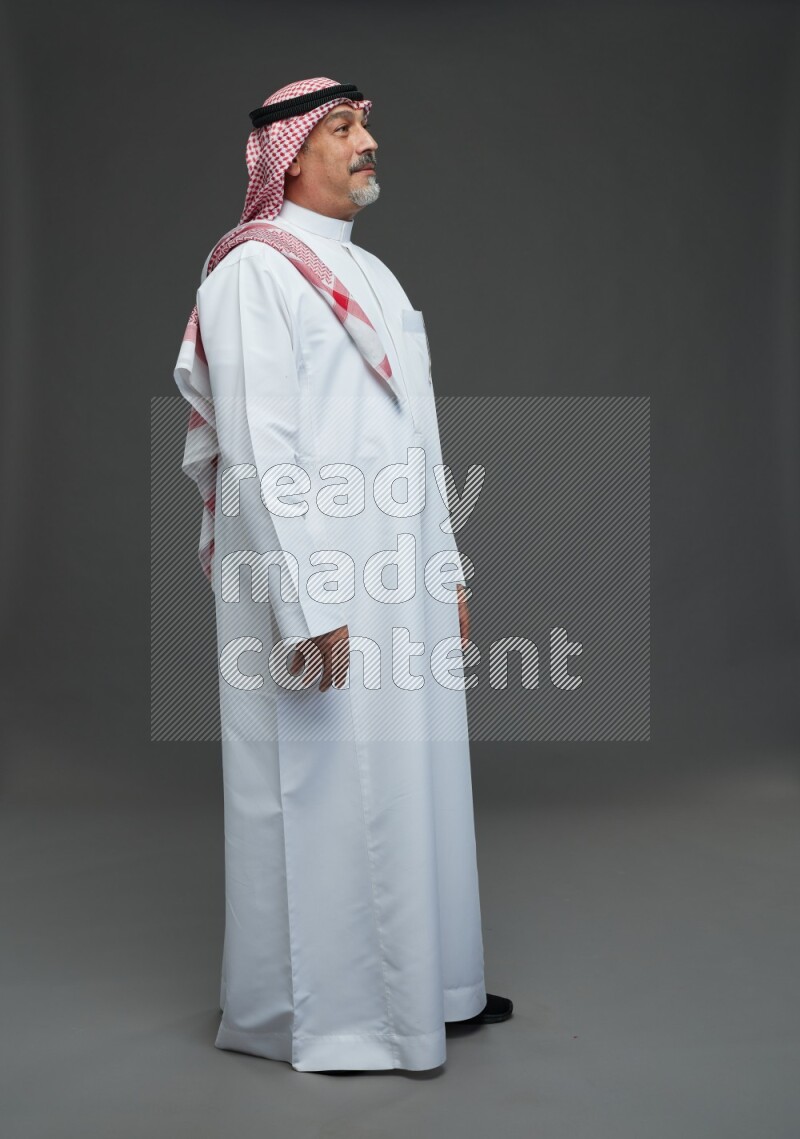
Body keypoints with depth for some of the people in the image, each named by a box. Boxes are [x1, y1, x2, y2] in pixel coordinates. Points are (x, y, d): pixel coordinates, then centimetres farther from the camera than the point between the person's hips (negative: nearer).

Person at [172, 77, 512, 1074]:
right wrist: (307, 606, -22)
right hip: (318, 592, -8)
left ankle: (423, 980, 31)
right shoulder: (255, 272, -10)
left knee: (412, 780, 15)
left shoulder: (371, 274, 18)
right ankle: (317, 1009, 19)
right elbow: (257, 454, -18)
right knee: (324, 792, 2)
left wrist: (448, 569, 17)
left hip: (402, 585, 9)